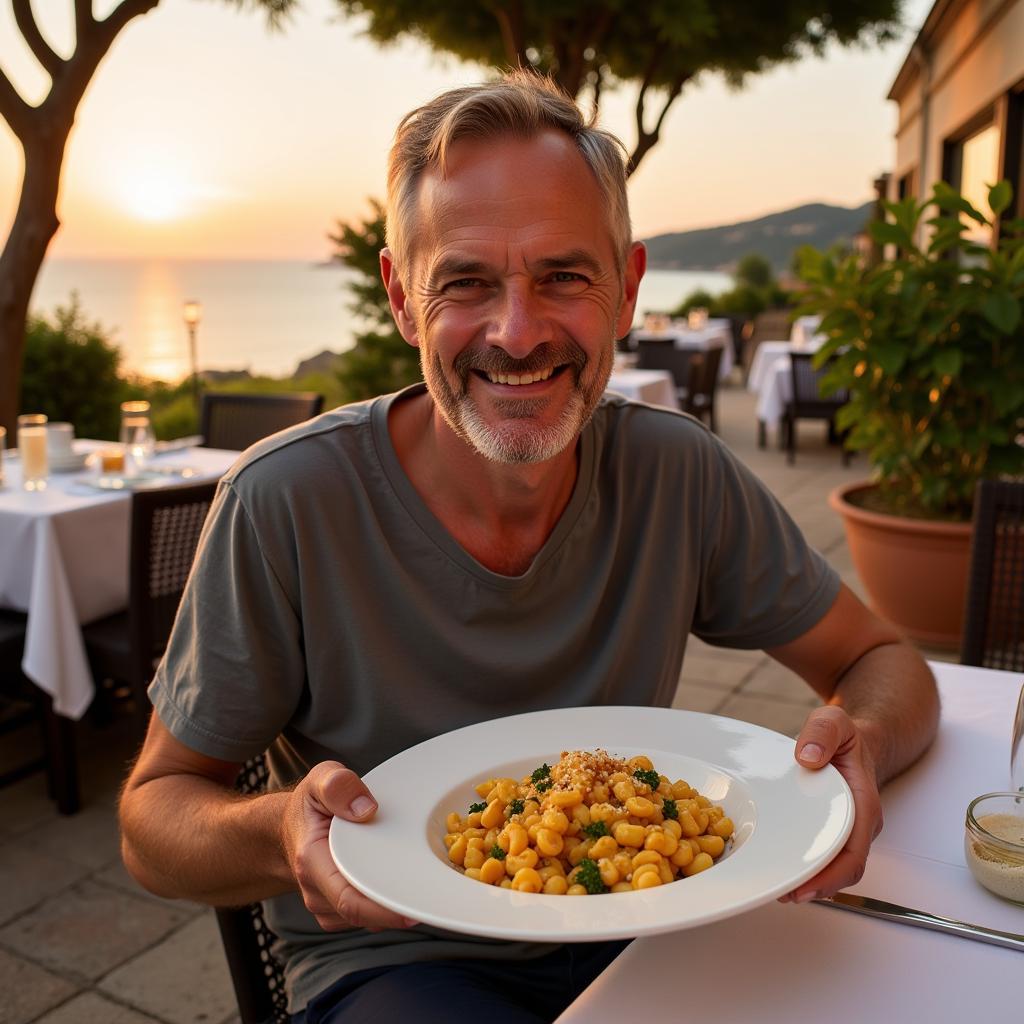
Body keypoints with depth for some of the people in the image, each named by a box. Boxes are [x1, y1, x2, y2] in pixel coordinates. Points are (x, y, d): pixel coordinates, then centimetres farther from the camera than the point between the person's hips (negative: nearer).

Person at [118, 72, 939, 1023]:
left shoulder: (677, 472, -10)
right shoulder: (286, 502, -19)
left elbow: (882, 660, 2)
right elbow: (153, 812, -8)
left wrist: (860, 740, -22)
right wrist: (280, 836, -31)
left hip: (628, 930, 4)